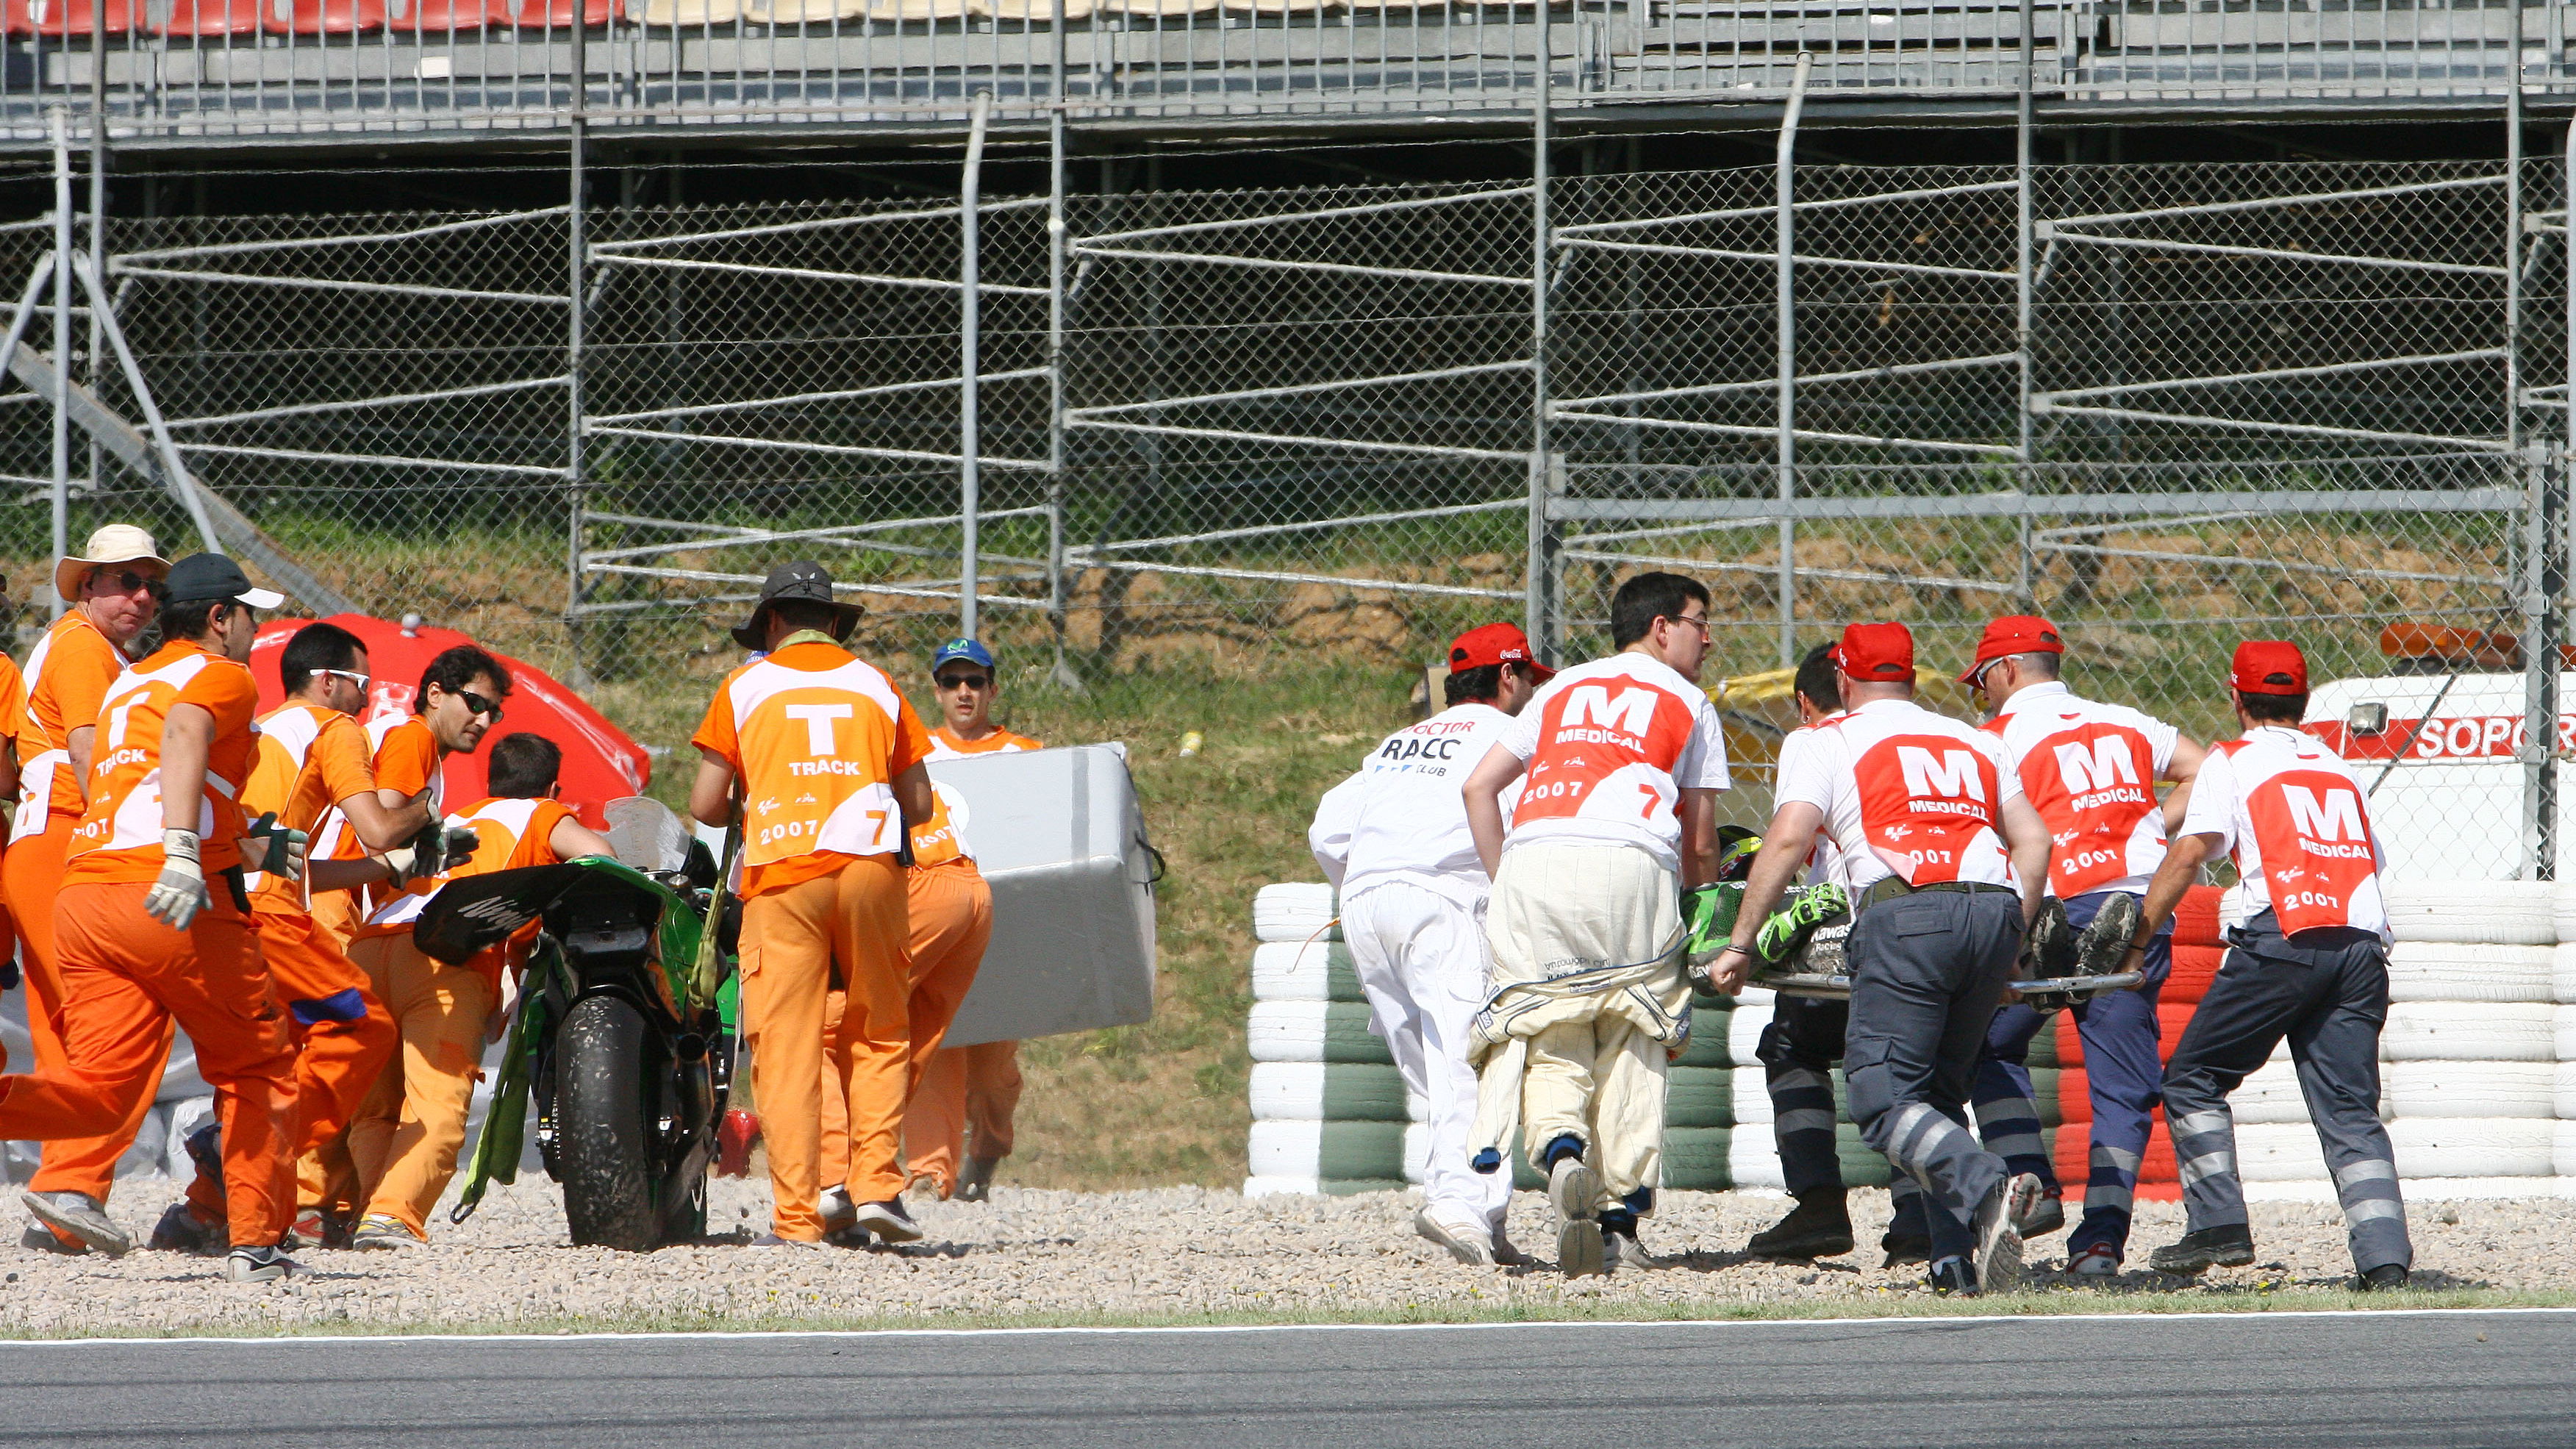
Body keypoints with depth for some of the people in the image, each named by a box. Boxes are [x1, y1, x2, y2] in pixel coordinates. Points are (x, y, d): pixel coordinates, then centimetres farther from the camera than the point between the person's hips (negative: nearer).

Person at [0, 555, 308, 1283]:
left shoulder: (124, 684, 28)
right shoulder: (221, 677, 4)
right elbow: (183, 736, -18)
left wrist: (252, 851, 45)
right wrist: (185, 856, -31)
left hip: (83, 891, 7)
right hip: (173, 897, -7)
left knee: (102, 1086, 2)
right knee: (259, 1065, 9)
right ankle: (255, 1243, 6)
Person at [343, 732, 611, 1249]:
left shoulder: (453, 821, 39)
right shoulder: (543, 816, 22)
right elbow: (597, 854, 6)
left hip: (370, 944, 5)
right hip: (446, 957, -5)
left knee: (376, 1110, 12)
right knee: (437, 1109, -15)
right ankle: (392, 1215, -33)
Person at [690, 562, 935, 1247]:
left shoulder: (745, 688, 9)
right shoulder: (875, 685, 15)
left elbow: (706, 804, 5)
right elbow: (919, 803, 14)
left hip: (782, 879, -2)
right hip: (871, 868, 2)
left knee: (785, 1046, -2)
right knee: (878, 1034, 12)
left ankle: (795, 1215, -6)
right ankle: (875, 1184, -3)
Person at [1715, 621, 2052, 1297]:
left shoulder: (1827, 741, 14)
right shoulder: (1975, 742, 28)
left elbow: (1788, 839, 0)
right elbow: (2034, 839, 19)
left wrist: (1740, 945, 4)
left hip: (1904, 915, -5)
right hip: (1996, 911, 5)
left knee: (1887, 1101, -8)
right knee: (1939, 1091, 15)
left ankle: (1985, 1188, -36)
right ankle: (1960, 1259, -1)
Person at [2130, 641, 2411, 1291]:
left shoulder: (2233, 762, 9)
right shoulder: (2339, 768, 25)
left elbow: (2189, 853, -3)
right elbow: (2371, 861, 21)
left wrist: (2137, 943, -2)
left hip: (2284, 939, -5)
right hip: (2364, 943, 5)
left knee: (2193, 1079, 10)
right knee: (2349, 1110, 4)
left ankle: (2218, 1225, 1)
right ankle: (2384, 1255, -12)